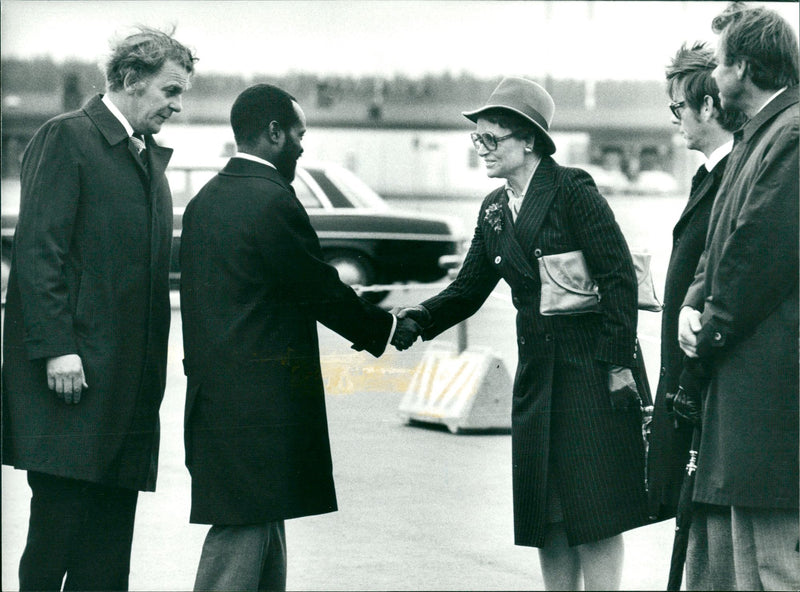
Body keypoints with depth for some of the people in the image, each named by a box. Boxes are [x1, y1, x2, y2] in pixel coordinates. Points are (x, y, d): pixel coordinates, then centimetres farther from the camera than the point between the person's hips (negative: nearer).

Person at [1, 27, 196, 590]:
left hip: (127, 376, 8)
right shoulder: (67, 138, -5)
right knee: (60, 518, -8)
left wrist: (151, 366, 13)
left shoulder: (150, 156, 20)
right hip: (73, 371, -8)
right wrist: (56, 348, -19)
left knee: (110, 540, 7)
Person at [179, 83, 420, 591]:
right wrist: (387, 328, 6)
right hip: (259, 404, -9)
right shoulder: (273, 202, -14)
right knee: (241, 535, -7)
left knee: (264, 541, 14)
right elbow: (322, 291, -9)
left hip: (214, 393, 9)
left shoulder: (204, 201, 14)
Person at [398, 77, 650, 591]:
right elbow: (469, 288, 13)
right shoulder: (494, 211, 12)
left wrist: (618, 364, -15)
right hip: (537, 372, 7)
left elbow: (620, 275, -12)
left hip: (591, 369, -7)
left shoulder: (572, 190, -9)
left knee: (594, 506, -5)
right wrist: (419, 320, -6)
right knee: (545, 511, 7)